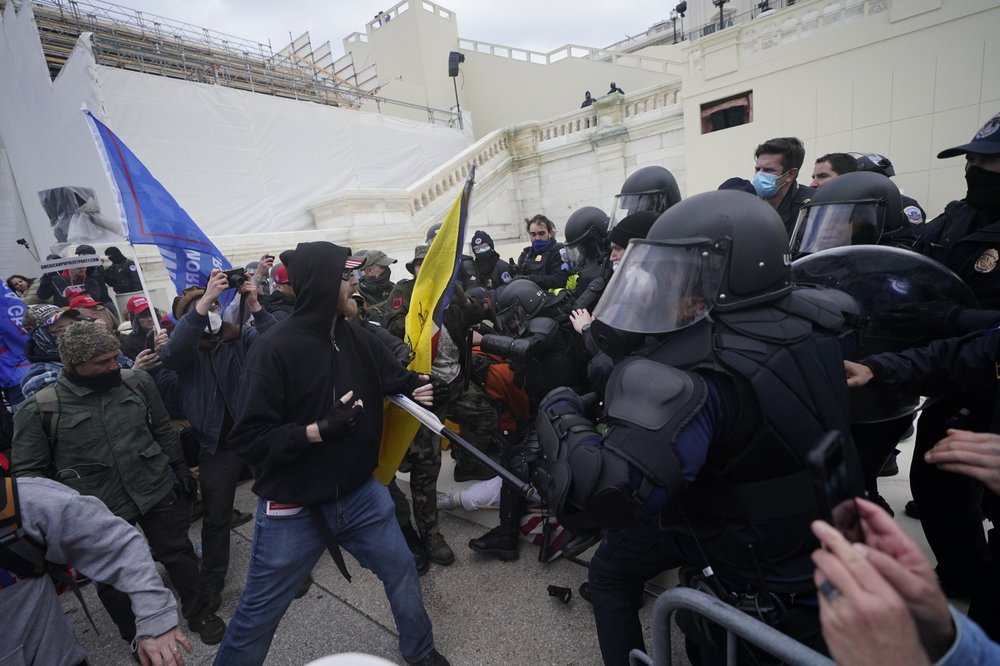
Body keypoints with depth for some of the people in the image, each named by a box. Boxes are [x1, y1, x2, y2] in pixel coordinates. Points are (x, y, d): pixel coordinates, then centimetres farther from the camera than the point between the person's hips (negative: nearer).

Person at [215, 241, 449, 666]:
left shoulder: (358, 338, -3)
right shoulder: (276, 350, -21)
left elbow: (392, 379, 13)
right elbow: (248, 439, -21)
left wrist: (418, 385, -8)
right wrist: (321, 429, -31)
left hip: (360, 492, 6)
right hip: (293, 509, -5)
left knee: (402, 572, 20)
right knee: (258, 613, 15)